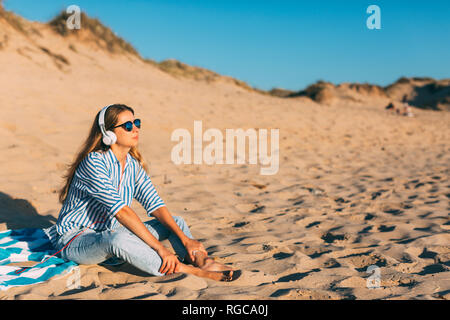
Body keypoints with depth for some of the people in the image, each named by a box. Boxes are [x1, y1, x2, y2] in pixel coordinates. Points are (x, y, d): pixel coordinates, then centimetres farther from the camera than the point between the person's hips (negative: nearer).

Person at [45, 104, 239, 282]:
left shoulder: (133, 164, 2)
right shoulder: (93, 163, -22)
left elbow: (155, 204, -4)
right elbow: (121, 211, -31)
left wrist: (185, 239, -16)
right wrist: (160, 248, -35)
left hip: (111, 234, 8)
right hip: (75, 240, -8)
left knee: (176, 222, -2)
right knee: (115, 238, -41)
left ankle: (204, 261, -30)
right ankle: (188, 271, -40)